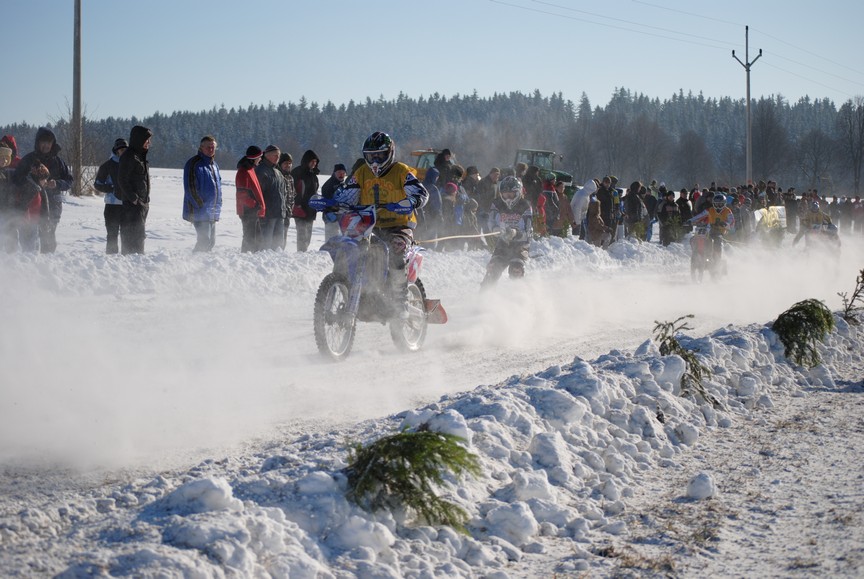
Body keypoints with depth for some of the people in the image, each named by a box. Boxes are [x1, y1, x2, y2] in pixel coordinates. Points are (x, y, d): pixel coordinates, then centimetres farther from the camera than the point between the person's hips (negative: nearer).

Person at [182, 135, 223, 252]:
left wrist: (218, 206, 14)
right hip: (200, 212, -9)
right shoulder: (194, 164, -11)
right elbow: (191, 188, -16)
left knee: (211, 241, 12)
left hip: (212, 213, 9)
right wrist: (201, 206, -17)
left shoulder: (214, 165, 16)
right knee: (204, 241, -14)